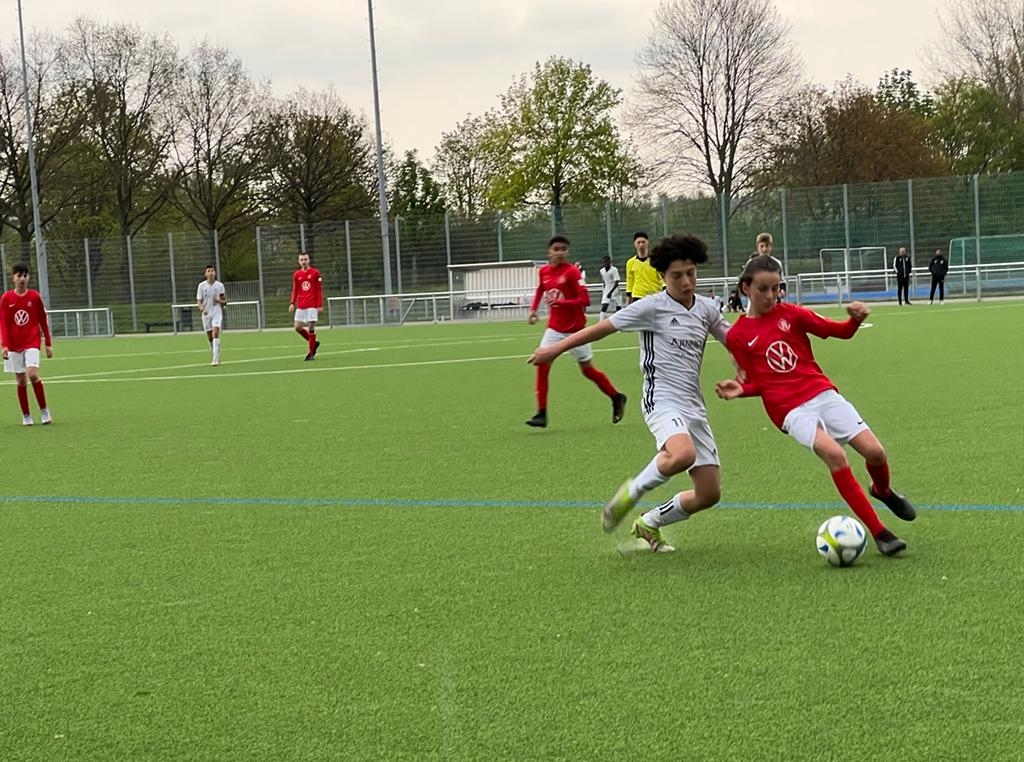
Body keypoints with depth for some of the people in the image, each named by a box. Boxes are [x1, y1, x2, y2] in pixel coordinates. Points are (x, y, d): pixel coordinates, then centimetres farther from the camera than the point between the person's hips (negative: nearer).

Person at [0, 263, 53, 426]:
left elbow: (43, 321, 7)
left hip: (32, 343, -1)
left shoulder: (35, 297, 1)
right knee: (21, 380, 4)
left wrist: (48, 343, 7)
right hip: (14, 345, 1)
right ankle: (26, 416, 14)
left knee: (33, 375, -18)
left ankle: (44, 410, -4)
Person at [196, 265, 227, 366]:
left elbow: (225, 301, 8)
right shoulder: (201, 286, 0)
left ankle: (216, 359, -22)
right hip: (206, 314, 2)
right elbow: (199, 301, -1)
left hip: (217, 312, -2)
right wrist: (201, 308, -22)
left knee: (216, 333, -18)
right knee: (210, 337, 9)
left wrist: (220, 301, -15)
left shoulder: (220, 285, 0)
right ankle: (214, 356, 28)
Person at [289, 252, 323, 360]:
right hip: (301, 306, 4)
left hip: (312, 305, -4)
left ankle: (311, 352, 2)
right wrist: (292, 303, 0)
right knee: (298, 327, 0)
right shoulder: (296, 275, 9)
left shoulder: (315, 273, -2)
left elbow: (319, 290, -2)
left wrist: (320, 305, -8)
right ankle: (314, 343, 20)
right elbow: (295, 290, 14)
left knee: (311, 327, -7)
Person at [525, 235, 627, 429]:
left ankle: (617, 398, 28)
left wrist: (559, 302, -29)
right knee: (542, 365, -9)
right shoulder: (543, 271, 3)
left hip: (575, 328, -5)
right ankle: (541, 414, -5)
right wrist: (533, 309, 12)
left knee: (587, 369, 5)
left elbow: (584, 299, -20)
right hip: (554, 327, 5)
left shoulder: (572, 271, -15)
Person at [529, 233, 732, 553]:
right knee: (682, 454, -38)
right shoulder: (652, 307, -6)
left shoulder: (706, 309, 10)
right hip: (662, 400, -7)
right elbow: (604, 327, 0)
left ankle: (648, 525, 25)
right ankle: (631, 492, -10)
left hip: (694, 406, 7)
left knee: (710, 493, 1)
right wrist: (557, 348, 4)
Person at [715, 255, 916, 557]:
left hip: (822, 392, 3)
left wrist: (855, 319, -17)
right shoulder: (737, 336, 4)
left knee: (874, 451, -10)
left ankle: (882, 490, 29)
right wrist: (740, 390, -13)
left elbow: (840, 331, 4)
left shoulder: (791, 314, 6)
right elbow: (757, 383, 9)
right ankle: (879, 533, -22)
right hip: (790, 410, -3)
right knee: (834, 454, -28)